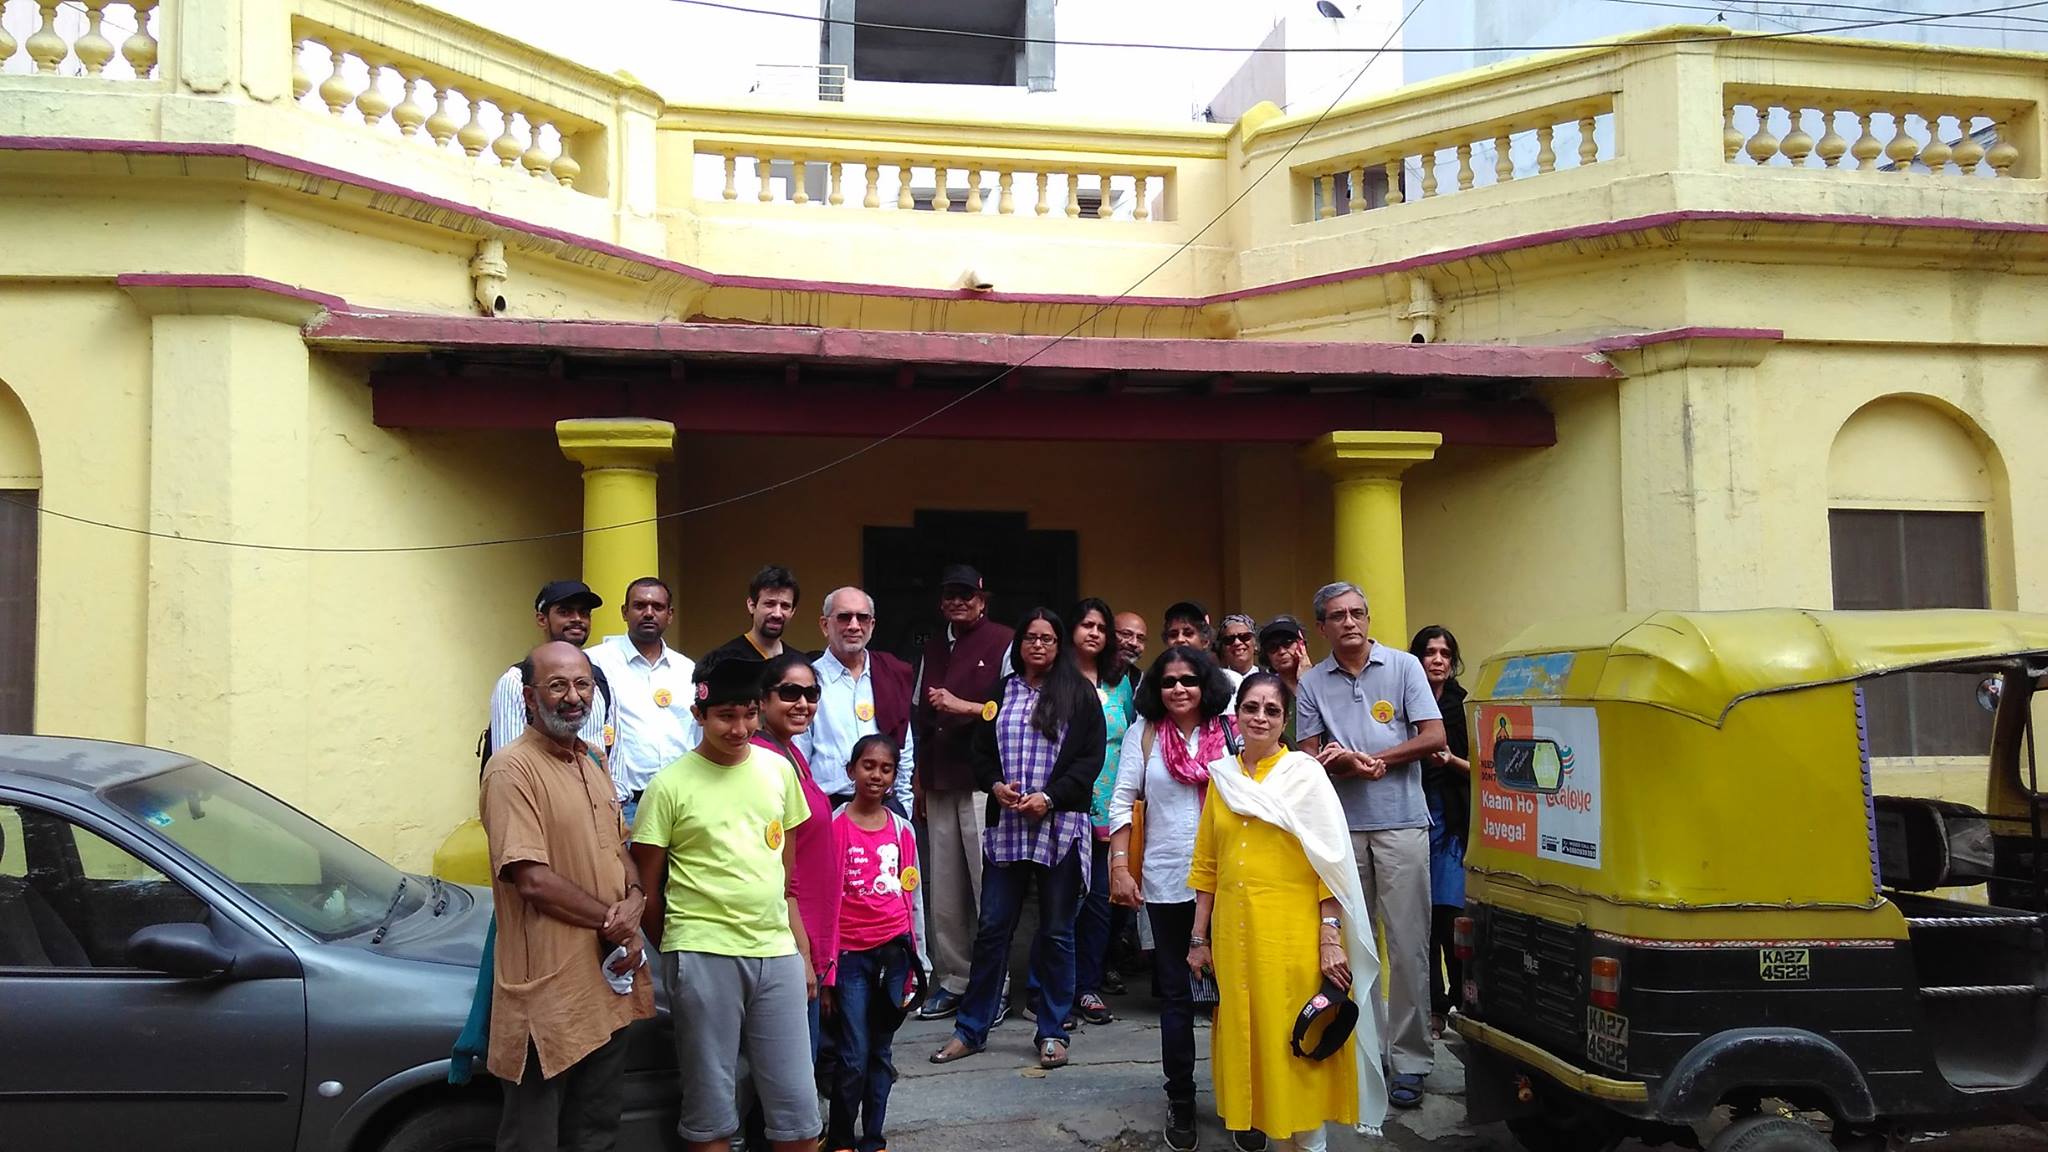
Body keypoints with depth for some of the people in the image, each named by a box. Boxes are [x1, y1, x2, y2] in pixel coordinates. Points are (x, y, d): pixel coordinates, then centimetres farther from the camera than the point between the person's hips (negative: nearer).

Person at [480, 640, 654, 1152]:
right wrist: (611, 920, -12)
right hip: (550, 989, -8)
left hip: (609, 978, 8)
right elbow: (532, 880, -20)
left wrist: (633, 903, -4)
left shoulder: (594, 761, 12)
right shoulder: (512, 768, -14)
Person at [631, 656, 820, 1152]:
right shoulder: (670, 786, -6)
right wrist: (678, 953, 6)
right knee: (710, 1107, 7)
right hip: (704, 956, -3)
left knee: (798, 1107, 7)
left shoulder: (779, 770, 7)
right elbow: (646, 888, 1)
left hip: (777, 953, 4)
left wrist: (803, 953, 11)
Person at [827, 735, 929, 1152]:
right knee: (853, 1058, -3)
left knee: (881, 1054, 10)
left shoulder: (902, 829, 7)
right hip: (851, 954, -3)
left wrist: (917, 960, 11)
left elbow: (913, 896, 12)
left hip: (895, 950, 3)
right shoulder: (834, 826, -4)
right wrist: (825, 968, -6)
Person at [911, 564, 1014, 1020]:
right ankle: (952, 982, 17)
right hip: (939, 784, 6)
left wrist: (963, 706, -13)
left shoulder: (1003, 644, -2)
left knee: (988, 887, -5)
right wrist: (919, 779, 17)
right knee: (944, 889, 8)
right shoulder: (933, 648, 19)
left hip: (983, 782, -6)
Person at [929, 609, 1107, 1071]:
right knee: (993, 927, 4)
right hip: (1006, 825, 2)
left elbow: (1090, 758, -3)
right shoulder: (1000, 692, 11)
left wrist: (1050, 797, -13)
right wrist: (996, 785, -7)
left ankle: (1053, 1032, 18)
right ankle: (970, 1029, 15)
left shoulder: (1079, 694, 3)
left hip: (1061, 826, -2)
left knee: (1056, 932, 6)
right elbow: (981, 752, 13)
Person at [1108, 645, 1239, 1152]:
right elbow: (1122, 801, 2)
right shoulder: (1144, 734, 2)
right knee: (1176, 993, 10)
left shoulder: (1229, 734, 1)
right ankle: (1180, 1101, 22)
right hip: (1166, 882, 0)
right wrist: (1119, 868, -5)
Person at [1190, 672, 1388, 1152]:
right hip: (1234, 933, 4)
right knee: (1243, 1034, 8)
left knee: (1299, 1040, 0)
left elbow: (1331, 863, -7)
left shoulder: (1304, 774, -2)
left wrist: (1331, 937, -14)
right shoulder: (1221, 776, 10)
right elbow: (1207, 865, 13)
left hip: (1294, 933, -4)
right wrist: (1199, 938, 11)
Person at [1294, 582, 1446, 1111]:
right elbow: (1310, 756, 7)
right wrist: (1356, 766, -13)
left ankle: (1410, 1058, 5)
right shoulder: (1312, 682, 9)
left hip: (1401, 823, -2)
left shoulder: (1404, 666, 3)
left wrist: (1362, 757, -10)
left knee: (1408, 943, -2)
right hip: (1342, 825, 2)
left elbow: (1434, 737, -3)